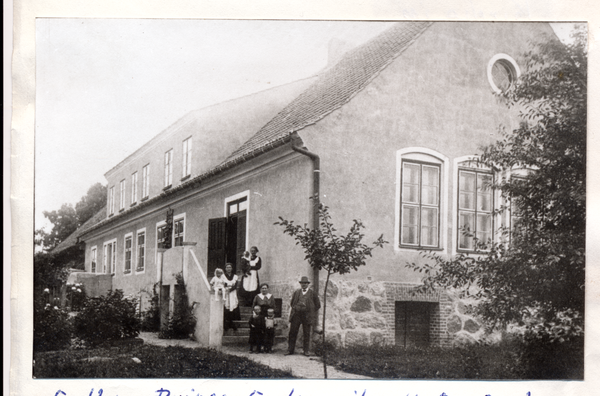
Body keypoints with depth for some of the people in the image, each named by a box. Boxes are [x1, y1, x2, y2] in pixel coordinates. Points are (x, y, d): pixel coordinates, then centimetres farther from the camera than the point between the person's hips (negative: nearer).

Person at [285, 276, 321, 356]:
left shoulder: (312, 293, 5)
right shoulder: (296, 292, 13)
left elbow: (317, 305, 7)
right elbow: (291, 303, 21)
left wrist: (311, 312, 1)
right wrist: (295, 308, 5)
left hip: (307, 316, -2)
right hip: (296, 315, 2)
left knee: (306, 334, 2)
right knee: (292, 333, 0)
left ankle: (306, 351, 10)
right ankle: (290, 350, 6)